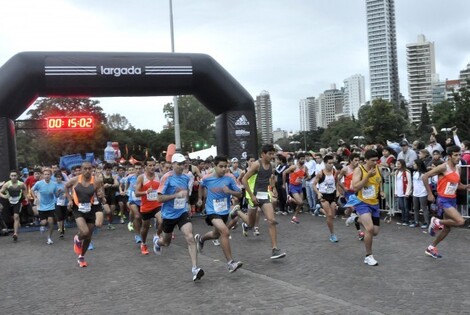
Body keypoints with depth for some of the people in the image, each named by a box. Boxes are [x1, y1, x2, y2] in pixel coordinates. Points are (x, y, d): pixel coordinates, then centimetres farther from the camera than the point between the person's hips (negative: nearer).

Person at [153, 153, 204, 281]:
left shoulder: (186, 178, 2)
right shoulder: (167, 177, -15)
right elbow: (160, 198, -17)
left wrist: (186, 196, 1)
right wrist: (176, 195, -25)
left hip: (182, 213, 3)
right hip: (168, 214, -2)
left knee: (190, 238, -18)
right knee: (167, 242, 18)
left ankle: (195, 269, -19)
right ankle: (157, 241, 55)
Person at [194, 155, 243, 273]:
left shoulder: (229, 178, -11)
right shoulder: (206, 179, -11)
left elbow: (239, 194, -9)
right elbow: (201, 186, 14)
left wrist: (229, 191, -26)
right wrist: (200, 198, 19)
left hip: (224, 211, 4)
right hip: (212, 211, -4)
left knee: (216, 234, 24)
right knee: (225, 232, -25)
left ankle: (200, 239, 58)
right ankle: (230, 262, -17)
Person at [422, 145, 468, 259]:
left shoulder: (458, 168, 8)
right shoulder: (443, 167, -15)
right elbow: (425, 177, -17)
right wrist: (430, 194, -15)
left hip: (453, 200, 8)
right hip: (444, 200, -8)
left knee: (447, 228, 11)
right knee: (460, 221, -22)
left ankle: (431, 248, 26)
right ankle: (436, 222, 2)